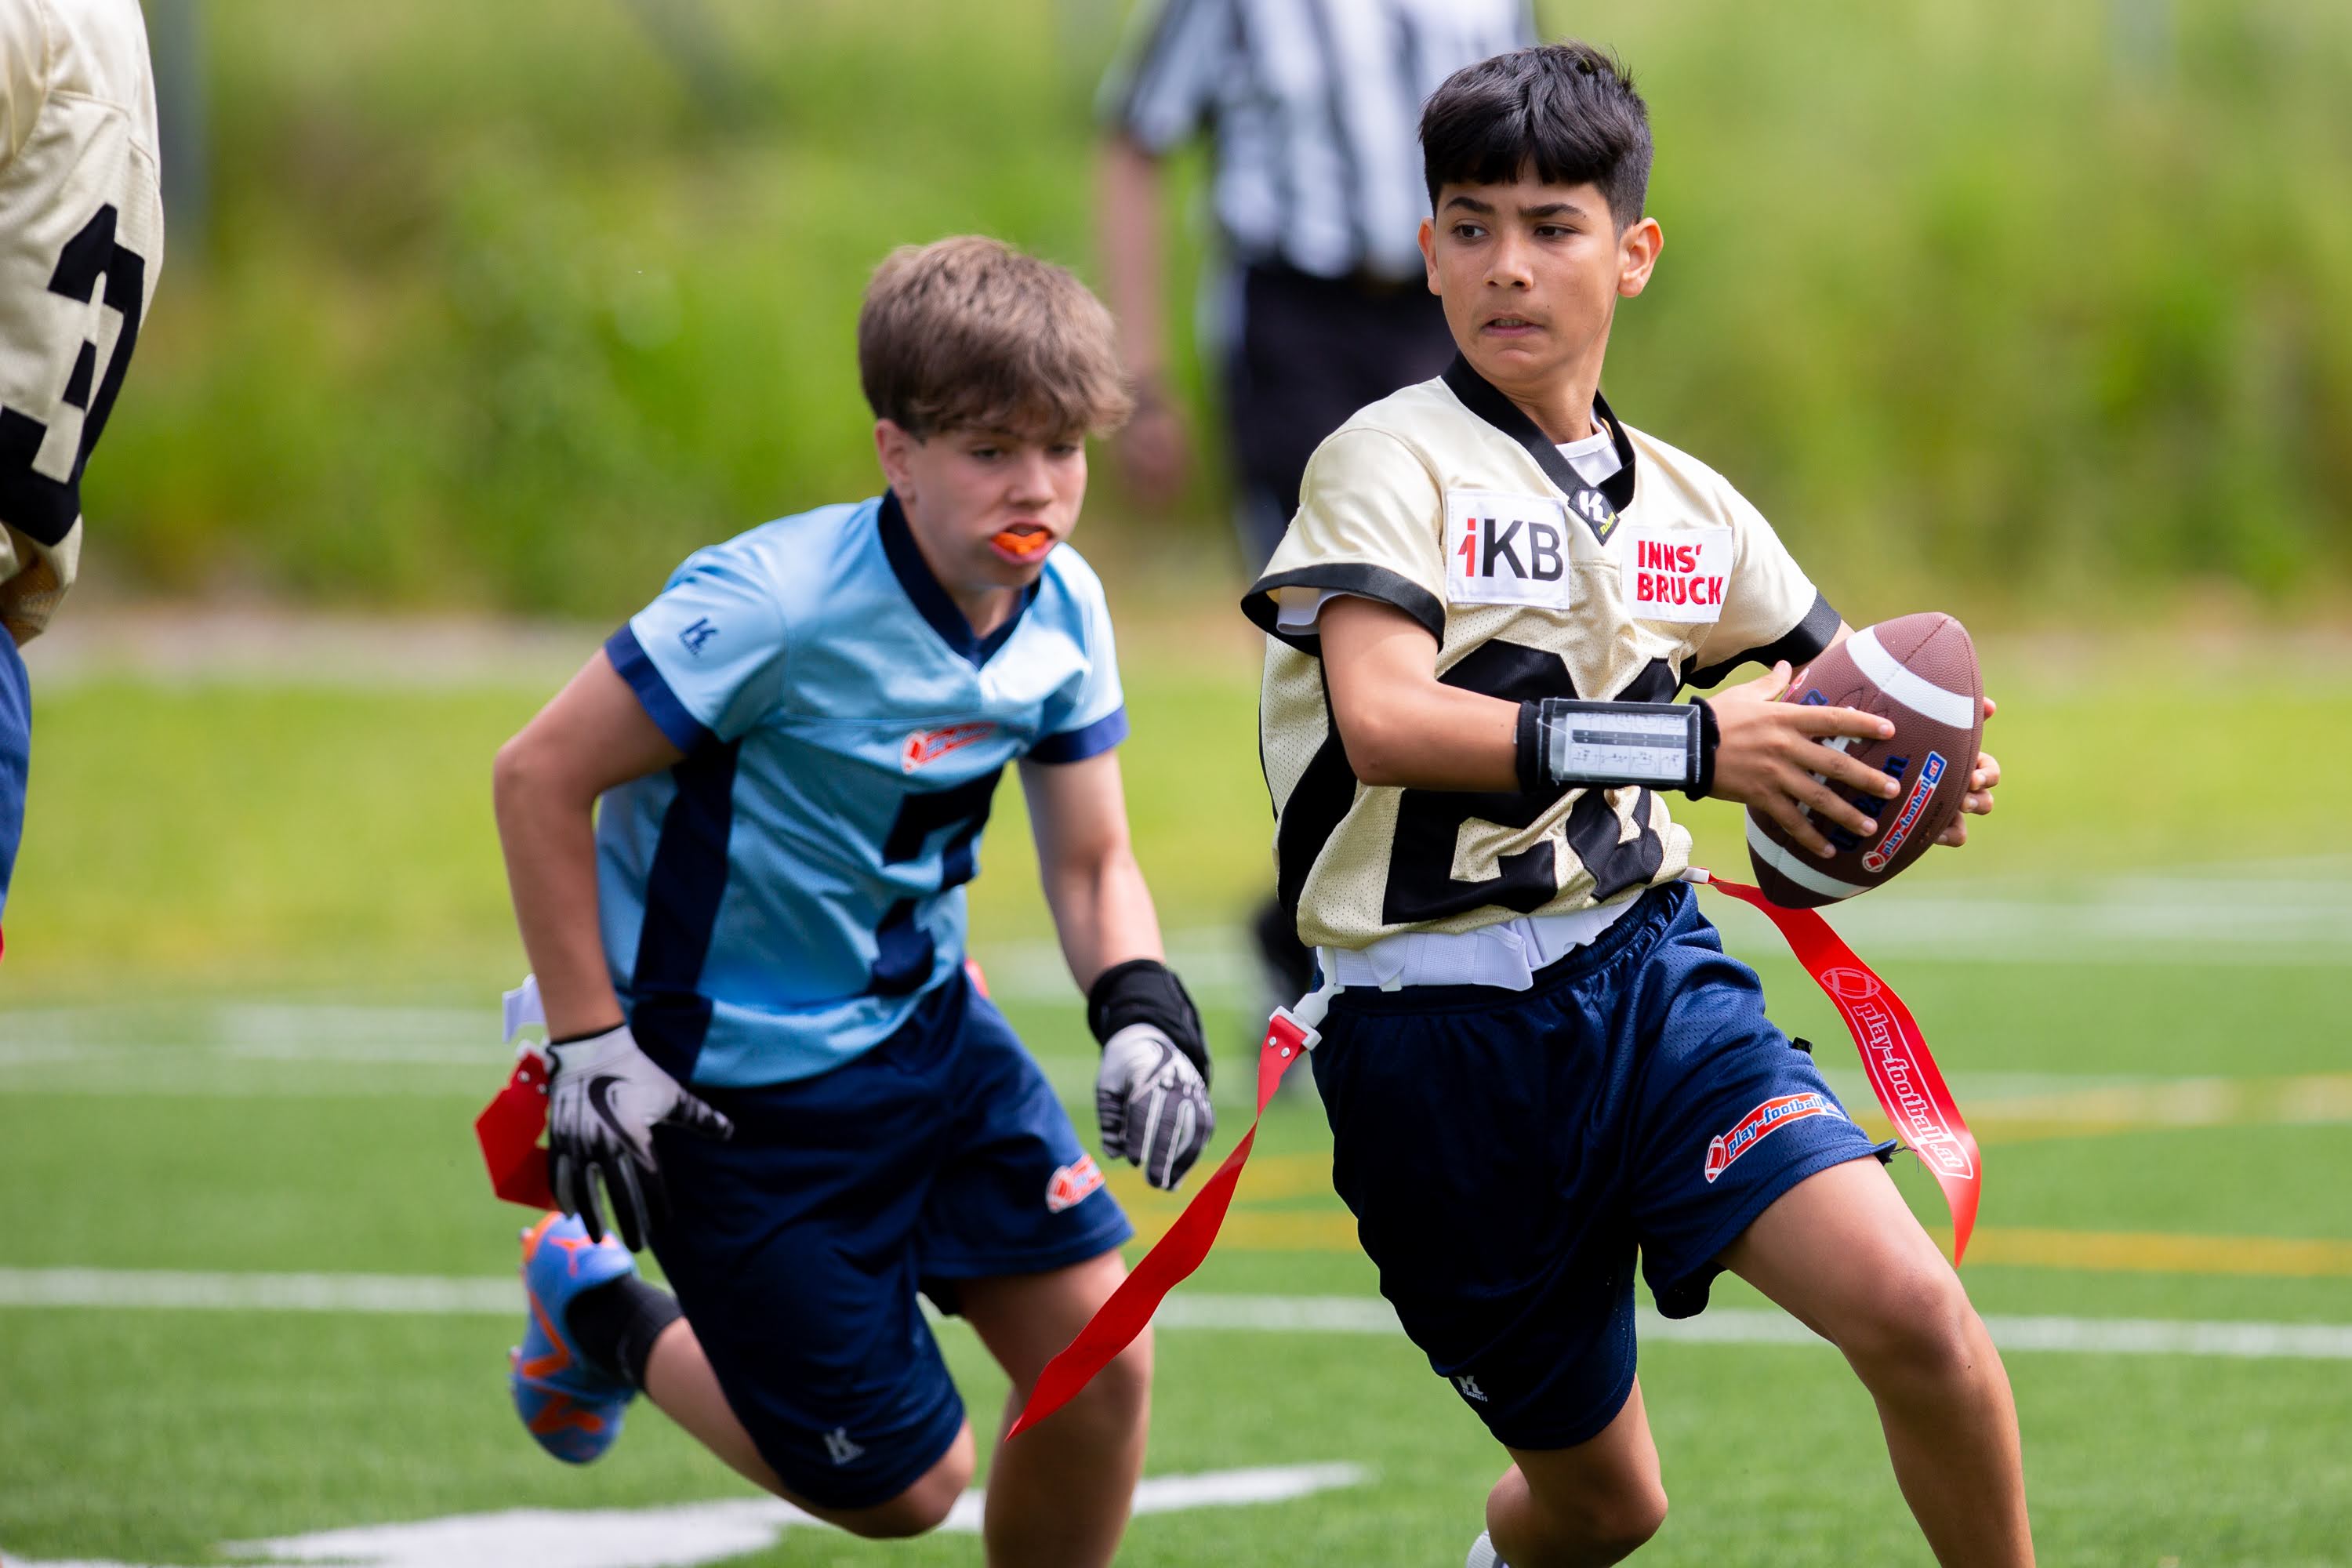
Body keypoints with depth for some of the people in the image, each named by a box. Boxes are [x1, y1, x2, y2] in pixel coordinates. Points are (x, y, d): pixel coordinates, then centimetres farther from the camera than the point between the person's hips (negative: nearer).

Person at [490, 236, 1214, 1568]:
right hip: (735, 1083, -6)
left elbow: (1091, 859, 7)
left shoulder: (1062, 611, -5)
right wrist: (590, 1047, -19)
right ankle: (601, 1315, 25)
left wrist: (1144, 1012, -13)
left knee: (1100, 1355, -6)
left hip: (926, 1023, 6)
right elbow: (541, 775, -20)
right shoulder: (781, 606, -27)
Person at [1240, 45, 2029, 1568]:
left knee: (1914, 1310, -20)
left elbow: (1832, 680, 27)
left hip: (1647, 974, 4)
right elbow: (1385, 721, -25)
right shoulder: (1392, 460, -8)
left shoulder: (1686, 505, 10)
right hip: (1443, 1028, -4)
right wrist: (1692, 742, -29)